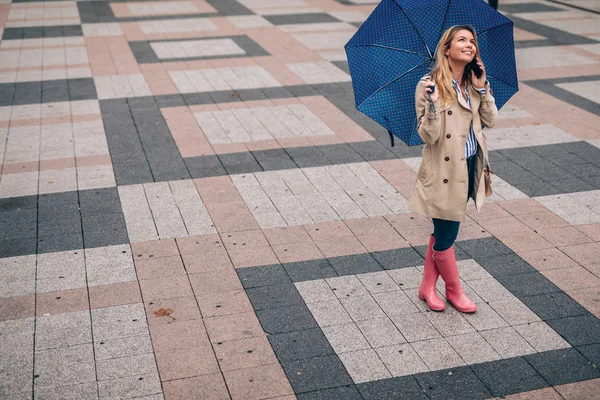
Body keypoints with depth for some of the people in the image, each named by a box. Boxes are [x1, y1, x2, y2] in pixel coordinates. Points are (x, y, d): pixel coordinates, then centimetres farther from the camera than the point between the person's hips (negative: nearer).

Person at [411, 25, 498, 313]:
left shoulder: (473, 83, 5)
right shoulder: (429, 85, -15)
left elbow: (490, 120, 4)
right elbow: (429, 135, -18)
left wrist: (482, 88, -6)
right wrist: (433, 104, -34)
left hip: (469, 167, 7)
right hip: (445, 171, -7)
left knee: (442, 232, 17)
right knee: (446, 236, 6)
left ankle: (427, 287, 32)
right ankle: (454, 291, 28)